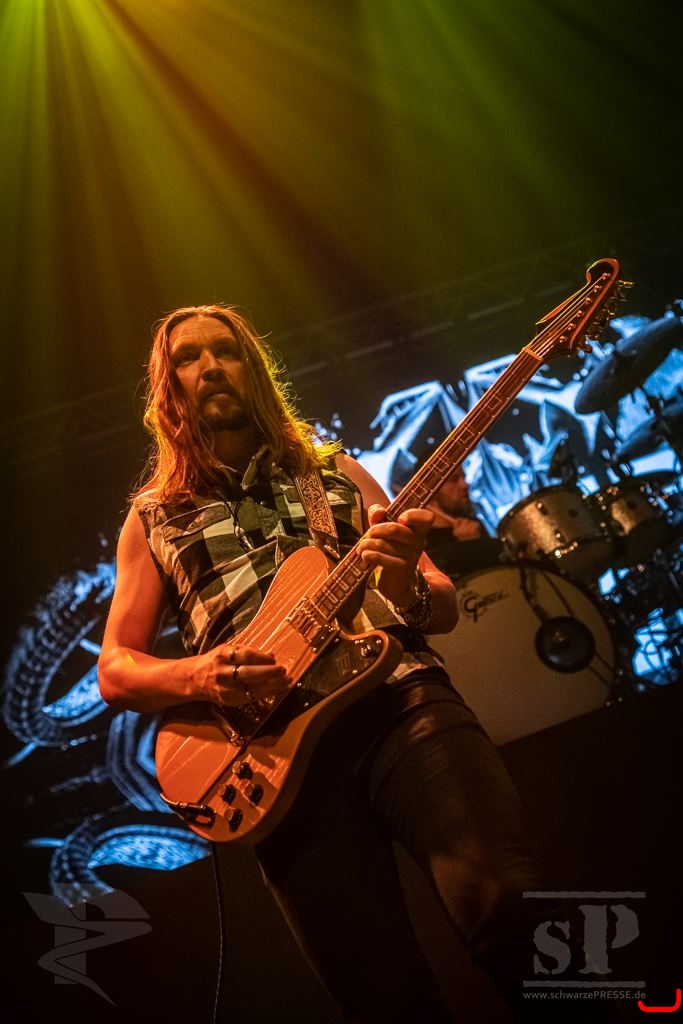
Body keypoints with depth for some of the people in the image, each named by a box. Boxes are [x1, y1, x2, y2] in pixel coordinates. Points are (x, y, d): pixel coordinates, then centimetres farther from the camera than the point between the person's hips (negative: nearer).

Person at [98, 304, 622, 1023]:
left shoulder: (336, 471, 20)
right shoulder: (153, 517, 18)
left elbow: (445, 606, 18)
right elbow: (114, 668, 14)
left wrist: (407, 586, -6)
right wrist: (200, 674, -8)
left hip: (398, 694, 1)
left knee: (509, 906, -21)